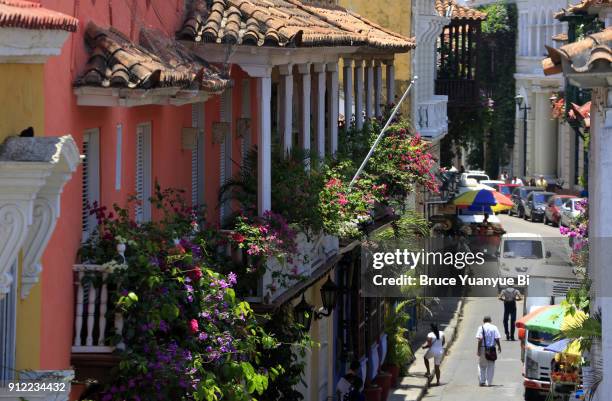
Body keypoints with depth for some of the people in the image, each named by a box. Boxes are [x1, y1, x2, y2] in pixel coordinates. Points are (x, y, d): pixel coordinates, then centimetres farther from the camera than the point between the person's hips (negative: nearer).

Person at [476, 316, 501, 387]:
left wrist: (478, 349, -7)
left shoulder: (481, 328, -3)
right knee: (490, 366, 8)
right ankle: (488, 382, 6)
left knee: (482, 365, 12)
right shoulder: (494, 328, 0)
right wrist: (499, 346, 11)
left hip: (483, 348, -1)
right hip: (492, 349, 1)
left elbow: (480, 339, -9)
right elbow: (497, 339, -4)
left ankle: (481, 381, 9)